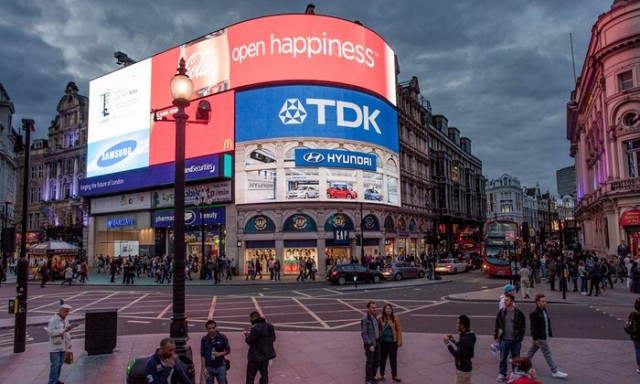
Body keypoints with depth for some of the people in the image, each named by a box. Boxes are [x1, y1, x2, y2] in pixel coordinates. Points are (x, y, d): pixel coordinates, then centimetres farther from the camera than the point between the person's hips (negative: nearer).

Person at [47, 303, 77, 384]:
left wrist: (69, 343, 17)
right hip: (55, 347, -7)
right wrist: (64, 330, -29)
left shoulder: (66, 319, 9)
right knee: (55, 365, -7)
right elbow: (50, 332, -24)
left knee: (60, 364, 13)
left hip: (63, 346, 7)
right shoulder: (53, 320, -14)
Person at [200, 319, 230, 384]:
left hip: (220, 367, -1)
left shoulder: (222, 337, -7)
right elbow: (202, 355, 1)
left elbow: (228, 350, 1)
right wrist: (204, 368, -4)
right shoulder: (204, 339, -4)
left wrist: (220, 354, -17)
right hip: (209, 368, 1)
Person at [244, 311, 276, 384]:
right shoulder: (270, 326, 3)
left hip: (256, 356, -7)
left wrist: (246, 335, 1)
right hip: (267, 354, 7)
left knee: (250, 375, 5)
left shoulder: (255, 328, -21)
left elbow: (249, 341, -19)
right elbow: (273, 338, 11)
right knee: (264, 373, 18)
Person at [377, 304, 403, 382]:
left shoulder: (395, 318, -8)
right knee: (382, 359, 13)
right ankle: (381, 375, 27)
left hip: (393, 342, -1)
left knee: (393, 359, 9)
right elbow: (378, 329, 1)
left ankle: (394, 376, 23)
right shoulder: (380, 318, -6)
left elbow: (399, 329, -6)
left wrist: (399, 340, -8)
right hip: (383, 341, 1)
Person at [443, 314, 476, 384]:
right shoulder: (470, 335, 3)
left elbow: (458, 356, -25)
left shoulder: (465, 339, -28)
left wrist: (448, 343, -22)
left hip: (462, 370, -9)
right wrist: (453, 341, 7)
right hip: (467, 368, 9)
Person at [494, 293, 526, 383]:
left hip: (516, 340, -2)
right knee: (503, 358, 8)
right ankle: (502, 375, 20)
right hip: (504, 340, 2)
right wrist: (496, 336, 2)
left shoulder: (518, 313, -10)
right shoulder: (501, 312, -3)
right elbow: (497, 325, 5)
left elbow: (523, 326, -2)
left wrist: (520, 338, -5)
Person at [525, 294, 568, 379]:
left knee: (533, 349, 20)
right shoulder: (534, 313, -21)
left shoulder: (544, 310, 6)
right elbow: (533, 327, -20)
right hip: (539, 337, -9)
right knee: (547, 353, -4)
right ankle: (555, 371, 2)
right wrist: (535, 339, -20)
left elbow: (548, 323, 15)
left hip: (544, 336, 9)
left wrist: (550, 333, 16)